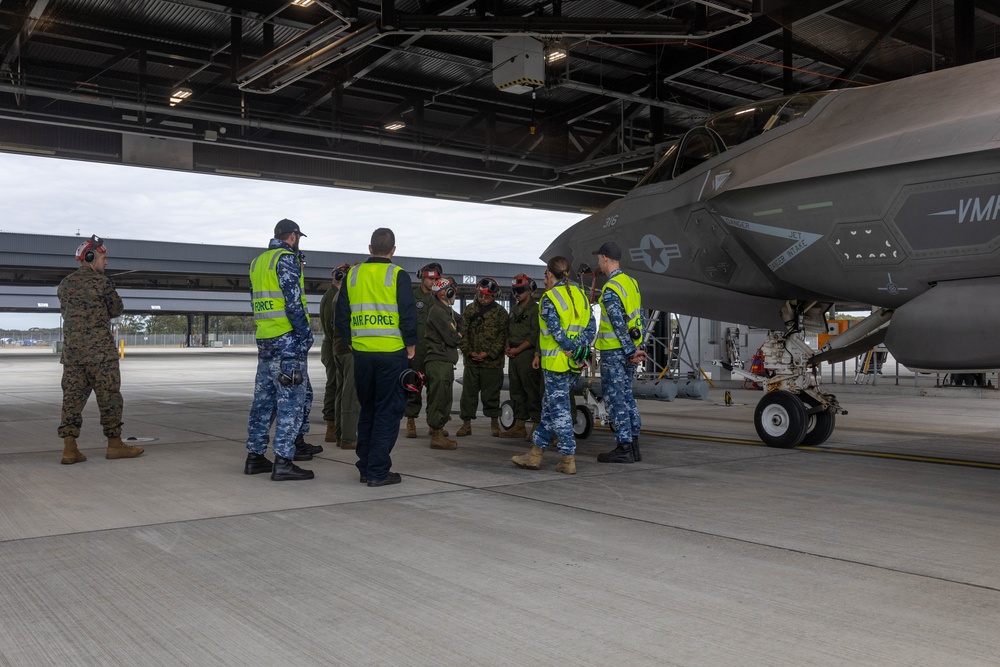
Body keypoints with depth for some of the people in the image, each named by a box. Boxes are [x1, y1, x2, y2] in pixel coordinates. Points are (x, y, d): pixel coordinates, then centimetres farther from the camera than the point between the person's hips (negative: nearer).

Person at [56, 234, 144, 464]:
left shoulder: (64, 284, 11)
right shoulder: (101, 282, -8)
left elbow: (66, 312, 20)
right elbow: (117, 310, -1)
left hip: (72, 349, 6)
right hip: (100, 349, -6)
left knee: (72, 397, 5)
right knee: (109, 397, 2)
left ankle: (69, 449, 1)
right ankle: (115, 445, 8)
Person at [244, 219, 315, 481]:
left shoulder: (258, 261, 18)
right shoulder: (287, 258, -9)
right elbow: (293, 300, -17)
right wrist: (306, 334, -12)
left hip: (264, 340, 9)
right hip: (288, 341, -9)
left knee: (264, 399, 14)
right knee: (291, 401, -6)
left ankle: (255, 456, 19)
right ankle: (283, 461, -7)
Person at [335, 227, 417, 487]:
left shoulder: (353, 275, 7)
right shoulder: (397, 275, -6)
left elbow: (341, 317, 9)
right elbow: (409, 314, -10)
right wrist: (411, 345, 1)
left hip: (362, 353, 5)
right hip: (392, 352, -4)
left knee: (367, 410, 16)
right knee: (388, 412, 2)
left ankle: (365, 467, 20)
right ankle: (378, 471, 0)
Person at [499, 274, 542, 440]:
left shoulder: (535, 309, -6)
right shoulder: (514, 309, 20)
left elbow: (534, 336, -13)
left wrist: (517, 350, -14)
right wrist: (507, 347, 5)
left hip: (528, 354, -8)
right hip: (514, 356, 8)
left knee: (532, 391, -7)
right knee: (516, 391, 10)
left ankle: (536, 426, -3)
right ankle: (519, 426, 16)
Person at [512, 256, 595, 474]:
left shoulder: (549, 298, -10)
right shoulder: (579, 295, 11)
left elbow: (556, 332, -18)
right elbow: (591, 327, 5)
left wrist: (574, 353, -12)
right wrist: (581, 350, -2)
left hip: (556, 363, -7)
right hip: (574, 364, 8)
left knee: (560, 410, -1)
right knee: (550, 407, 15)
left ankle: (569, 460, 0)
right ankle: (536, 454, 21)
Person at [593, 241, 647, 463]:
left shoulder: (610, 290, -18)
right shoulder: (632, 282, 11)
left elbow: (619, 326, -20)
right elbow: (640, 318, 13)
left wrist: (631, 351, -14)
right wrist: (638, 348, 13)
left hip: (614, 351, -9)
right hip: (629, 349, 9)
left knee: (615, 398, -2)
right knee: (627, 396, 14)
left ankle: (623, 448, 1)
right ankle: (633, 446, 18)